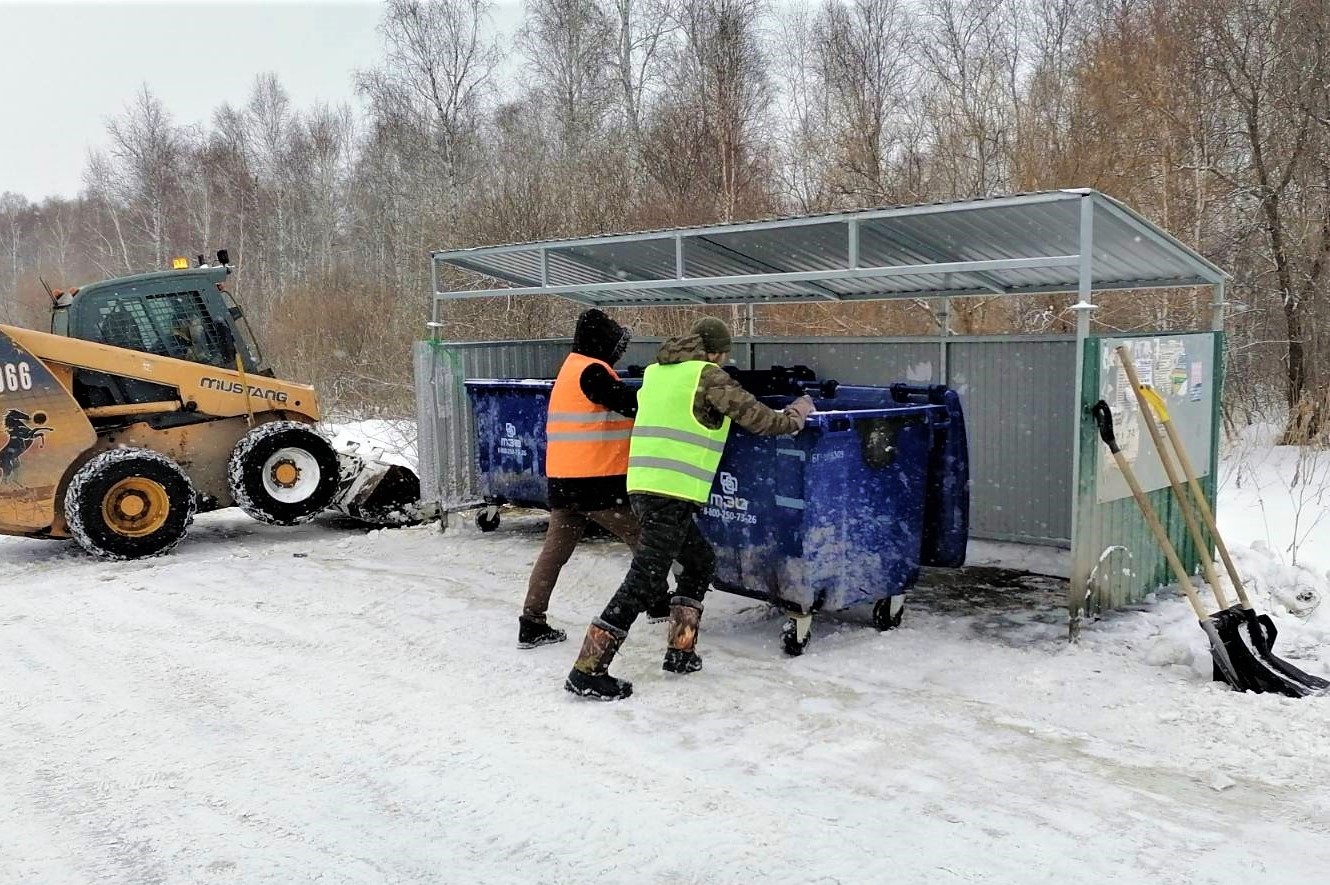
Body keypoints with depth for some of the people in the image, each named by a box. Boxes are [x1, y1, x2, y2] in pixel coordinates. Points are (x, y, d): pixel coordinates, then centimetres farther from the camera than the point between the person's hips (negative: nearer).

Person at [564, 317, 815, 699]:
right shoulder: (708, 375, -4)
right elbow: (761, 420, -4)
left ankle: (680, 652, 23)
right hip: (672, 493, -8)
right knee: (645, 581, -7)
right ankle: (588, 671, -6)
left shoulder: (657, 371, 17)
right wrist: (797, 413, 14)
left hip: (643, 487, 8)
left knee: (700, 561, 22)